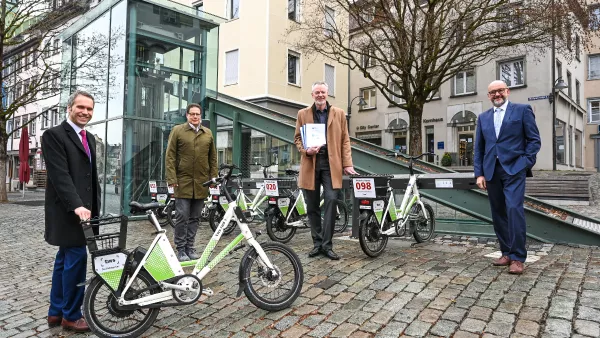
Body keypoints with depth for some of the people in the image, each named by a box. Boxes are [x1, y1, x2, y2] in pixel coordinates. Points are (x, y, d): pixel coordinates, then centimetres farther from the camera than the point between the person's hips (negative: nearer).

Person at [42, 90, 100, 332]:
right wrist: (76, 206, -28)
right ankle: (71, 315, 9)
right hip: (67, 212, -8)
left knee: (65, 260, 15)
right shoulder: (54, 135, -10)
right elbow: (60, 175, -20)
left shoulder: (89, 138, 15)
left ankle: (56, 312, 27)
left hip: (84, 210, 8)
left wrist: (94, 207, 15)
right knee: (76, 259, -6)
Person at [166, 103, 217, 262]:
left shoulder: (208, 133, 12)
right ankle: (181, 249, 10)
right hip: (183, 182, -3)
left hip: (201, 183, 4)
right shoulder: (177, 131, 2)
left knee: (195, 218, 10)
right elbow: (170, 156, -2)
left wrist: (213, 177, 8)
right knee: (182, 216, -2)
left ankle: (190, 247, 20)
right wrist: (172, 179, -9)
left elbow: (213, 158, 15)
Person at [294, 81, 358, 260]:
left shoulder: (339, 114, 10)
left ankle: (327, 244, -3)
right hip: (310, 164, 1)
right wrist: (306, 150, -9)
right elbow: (297, 138, 12)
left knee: (331, 201, -12)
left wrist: (347, 164, -3)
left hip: (331, 164, -1)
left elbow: (345, 140, 7)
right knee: (312, 206, 5)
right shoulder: (303, 114, 11)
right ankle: (317, 243, 17)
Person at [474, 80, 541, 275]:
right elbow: (479, 148, 12)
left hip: (514, 169, -4)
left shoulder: (522, 110, 5)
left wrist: (526, 163, -9)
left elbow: (534, 140, 2)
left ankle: (518, 257, -7)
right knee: (498, 213, 7)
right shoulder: (483, 117, 16)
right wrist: (479, 173, 4)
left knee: (514, 209, -14)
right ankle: (506, 253, 17)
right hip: (491, 171, 5)